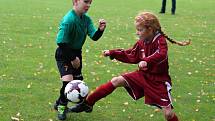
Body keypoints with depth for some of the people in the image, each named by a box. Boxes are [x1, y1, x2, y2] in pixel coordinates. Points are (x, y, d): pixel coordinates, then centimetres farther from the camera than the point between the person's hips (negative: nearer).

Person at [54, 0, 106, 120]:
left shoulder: (86, 18, -5)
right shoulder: (68, 20, -27)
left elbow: (94, 36, -9)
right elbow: (61, 42, -26)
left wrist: (100, 29, -31)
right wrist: (72, 59, -18)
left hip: (76, 53, 8)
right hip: (64, 53, -8)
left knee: (77, 79, 14)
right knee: (68, 80, -21)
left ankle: (59, 103, 35)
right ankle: (62, 106, 5)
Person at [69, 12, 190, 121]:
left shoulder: (160, 41, -18)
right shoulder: (141, 43, 2)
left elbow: (162, 55, -39)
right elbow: (131, 56, 16)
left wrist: (147, 61, -55)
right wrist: (112, 53, 12)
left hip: (159, 80, -6)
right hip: (143, 75, 6)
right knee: (116, 81, -5)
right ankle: (88, 104, 3)